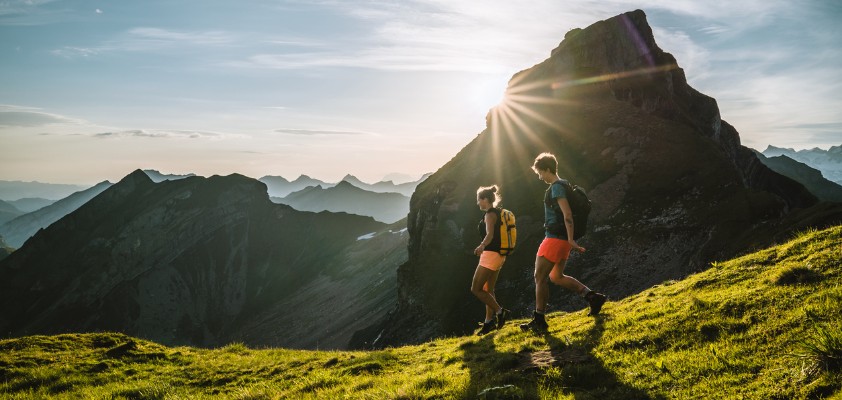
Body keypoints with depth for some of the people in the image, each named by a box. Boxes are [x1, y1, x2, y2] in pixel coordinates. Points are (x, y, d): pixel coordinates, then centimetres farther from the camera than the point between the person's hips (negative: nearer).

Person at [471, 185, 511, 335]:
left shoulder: (490, 214, -14)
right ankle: (489, 322, 13)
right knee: (488, 290, 13)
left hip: (490, 254, -10)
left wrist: (482, 246, -48)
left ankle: (500, 311, -10)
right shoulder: (498, 213, 16)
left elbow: (490, 234, -30)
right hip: (499, 255, 10)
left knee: (476, 289, -8)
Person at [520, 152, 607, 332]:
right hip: (563, 239, 10)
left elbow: (567, 214, -23)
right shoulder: (562, 185, 17)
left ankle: (539, 320, 2)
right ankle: (593, 297, 15)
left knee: (540, 277, -3)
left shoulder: (556, 187, -15)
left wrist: (571, 240, -24)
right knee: (556, 277, 19)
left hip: (555, 238, -10)